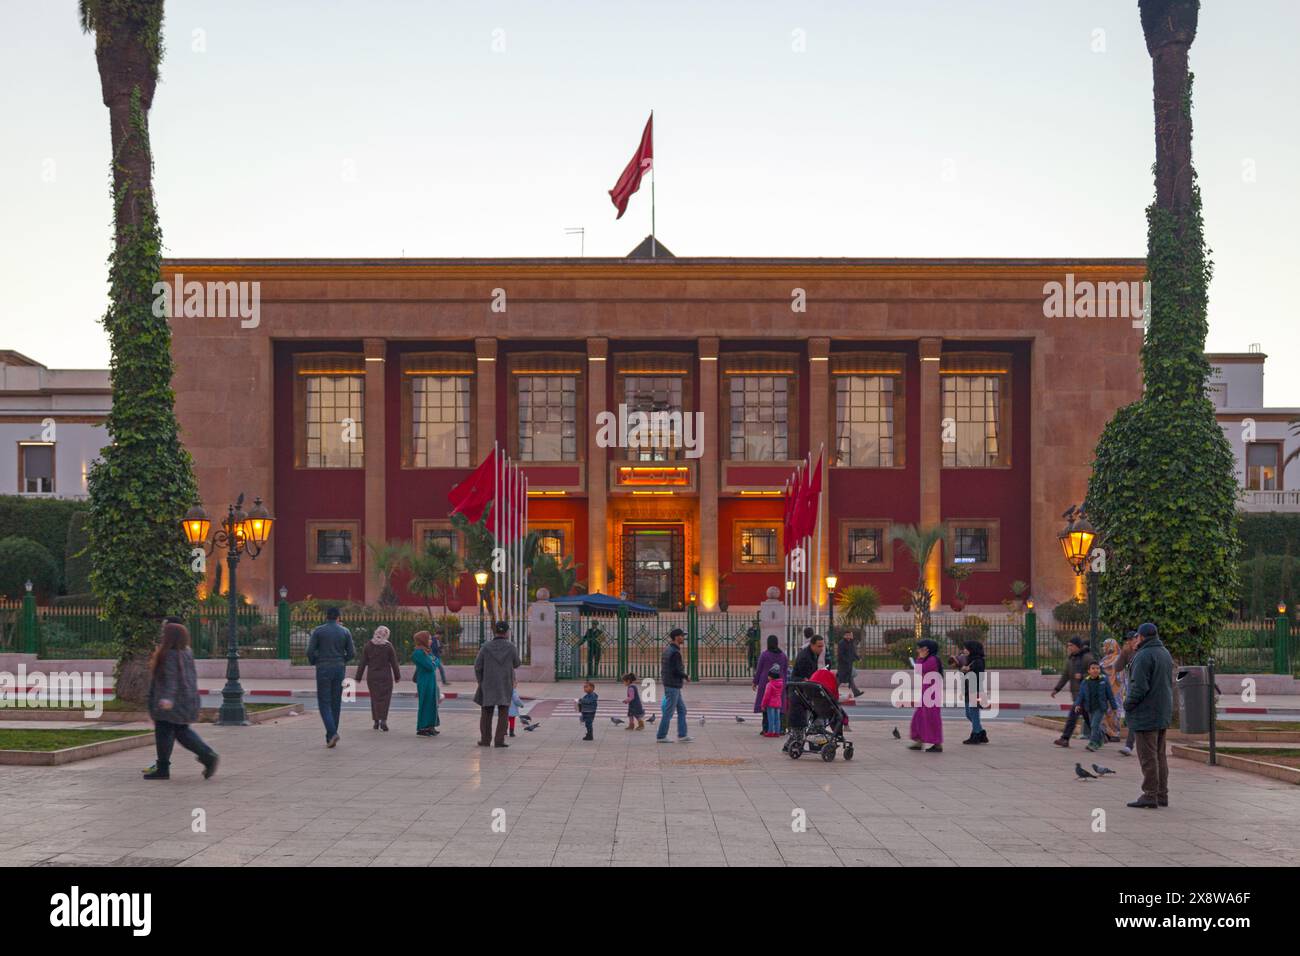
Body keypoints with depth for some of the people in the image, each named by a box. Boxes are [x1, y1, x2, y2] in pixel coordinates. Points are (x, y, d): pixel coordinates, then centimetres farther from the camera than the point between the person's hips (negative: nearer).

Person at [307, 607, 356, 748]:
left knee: (324, 703, 0)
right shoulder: (345, 632, 3)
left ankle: (332, 733, -19)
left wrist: (312, 662, 13)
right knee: (336, 703, 10)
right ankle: (330, 737, 11)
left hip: (323, 670, -3)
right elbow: (352, 653, 1)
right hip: (339, 670, 3)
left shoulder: (318, 631, -4)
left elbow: (310, 651, -8)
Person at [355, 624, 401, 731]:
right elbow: (394, 663, -2)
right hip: (385, 676, -2)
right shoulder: (388, 646, -6)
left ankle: (376, 721, 12)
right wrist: (397, 676, 9)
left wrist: (358, 677, 6)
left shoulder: (368, 645, -1)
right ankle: (383, 720, -14)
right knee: (385, 697, 1)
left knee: (374, 698, 12)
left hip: (372, 676, 2)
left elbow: (362, 663, 0)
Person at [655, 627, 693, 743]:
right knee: (669, 712, -2)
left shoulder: (667, 650, 11)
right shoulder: (675, 653, -18)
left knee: (682, 710, 12)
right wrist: (686, 677, -3)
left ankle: (682, 735, 13)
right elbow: (677, 671, -22)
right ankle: (661, 736, 4)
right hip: (673, 686, -10)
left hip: (668, 684, 10)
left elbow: (662, 665, 17)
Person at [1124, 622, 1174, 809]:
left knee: (1147, 755, -5)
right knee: (1159, 755, 13)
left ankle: (1150, 795, -5)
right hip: (1163, 713, 9)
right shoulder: (1165, 653, 12)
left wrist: (1128, 704, -7)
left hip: (1146, 714, -9)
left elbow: (1139, 687, -21)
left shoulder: (1144, 656, -17)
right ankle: (1162, 795, 16)